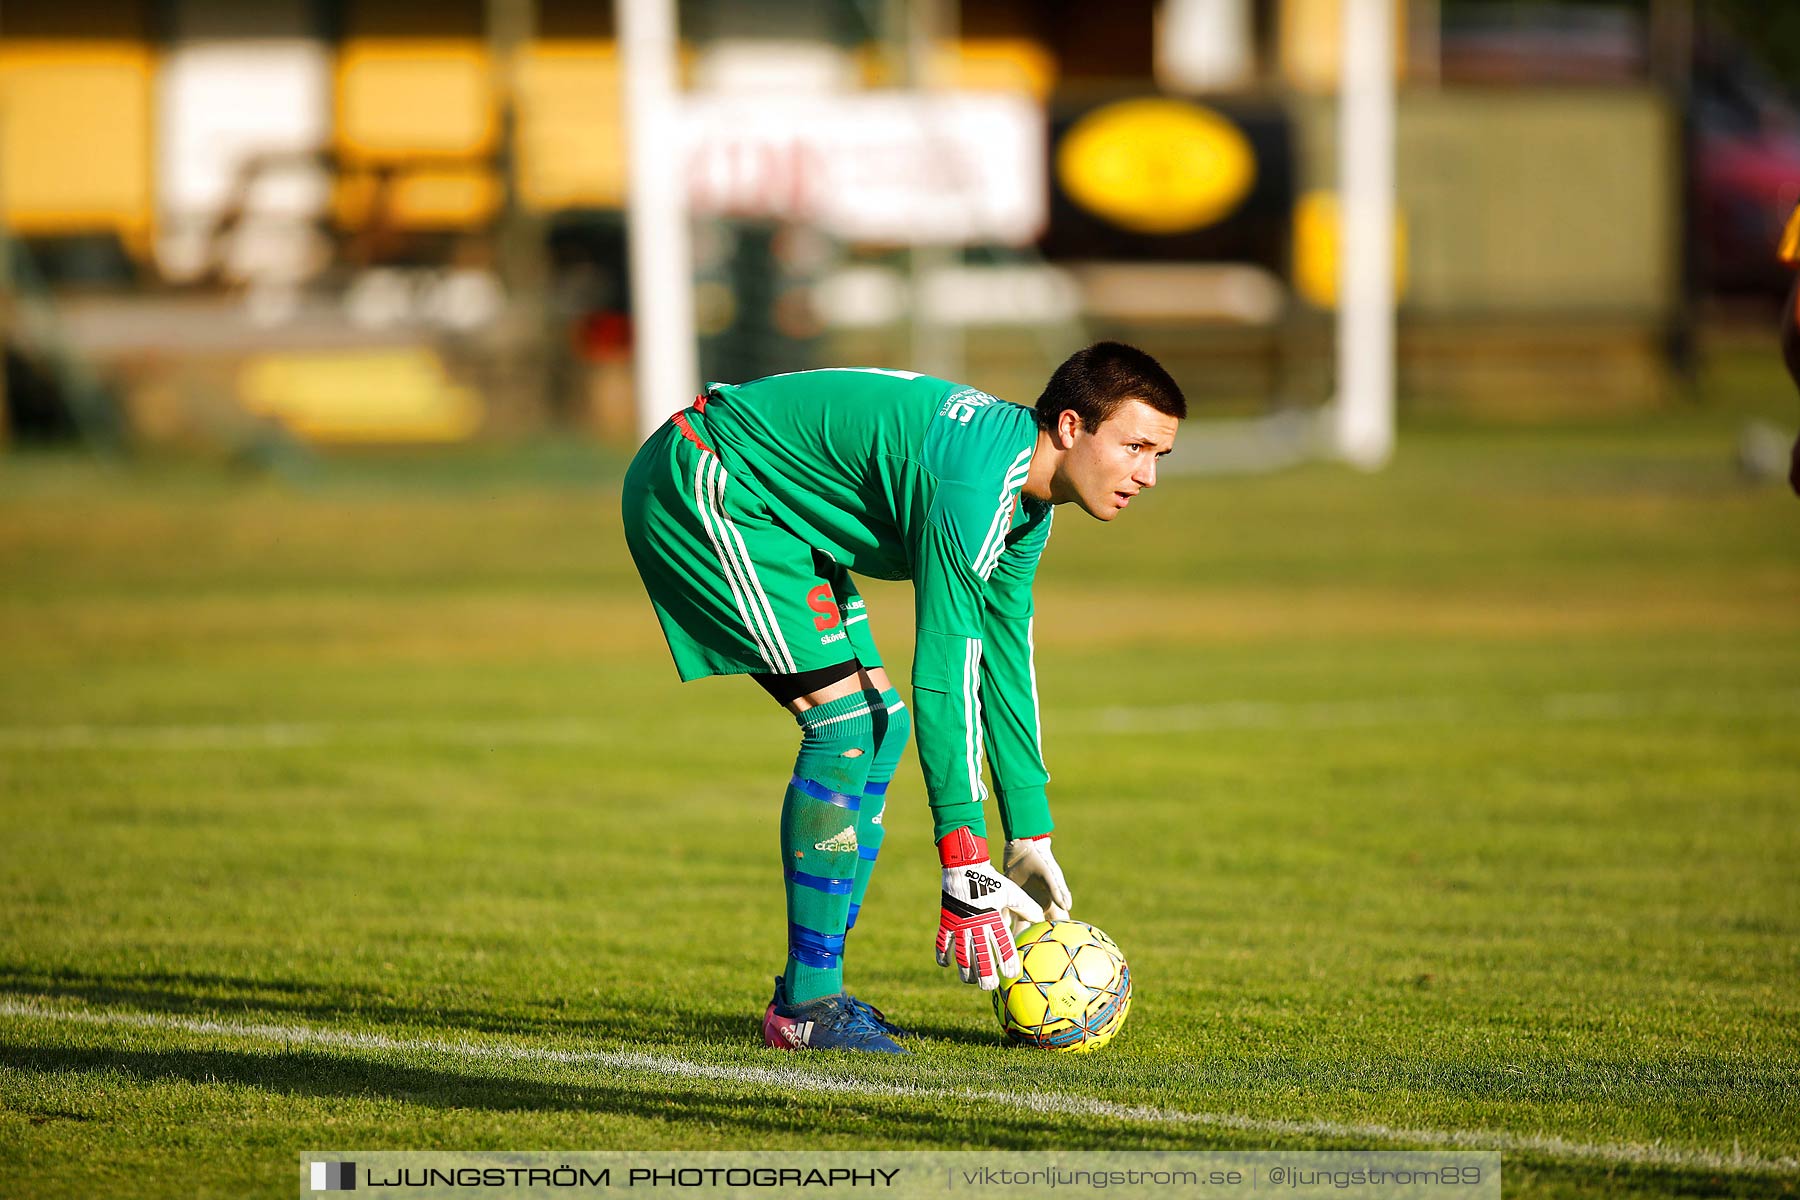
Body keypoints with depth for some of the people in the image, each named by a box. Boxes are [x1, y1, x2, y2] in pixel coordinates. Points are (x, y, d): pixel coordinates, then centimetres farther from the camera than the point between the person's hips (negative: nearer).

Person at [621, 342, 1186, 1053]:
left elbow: (1005, 661, 13)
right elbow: (943, 674, -29)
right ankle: (806, 1006, -13)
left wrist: (1031, 836, 12)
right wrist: (966, 874, -27)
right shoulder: (976, 484, -28)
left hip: (767, 514, 11)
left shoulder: (1027, 501, 3)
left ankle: (812, 990, 9)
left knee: (880, 726, 6)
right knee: (845, 719, -16)